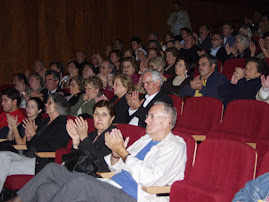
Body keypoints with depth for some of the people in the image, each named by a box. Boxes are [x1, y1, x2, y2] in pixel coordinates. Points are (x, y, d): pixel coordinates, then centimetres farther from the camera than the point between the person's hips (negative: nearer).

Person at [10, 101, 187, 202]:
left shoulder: (175, 147, -2)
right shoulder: (146, 139, 25)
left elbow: (148, 178, -19)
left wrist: (123, 152, -12)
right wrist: (115, 153, 0)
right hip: (110, 187, 9)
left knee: (80, 180, -33)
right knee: (53, 168, -1)